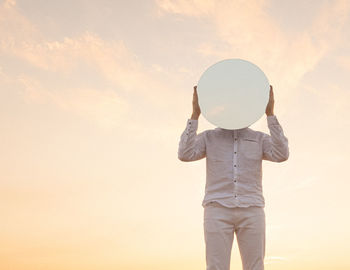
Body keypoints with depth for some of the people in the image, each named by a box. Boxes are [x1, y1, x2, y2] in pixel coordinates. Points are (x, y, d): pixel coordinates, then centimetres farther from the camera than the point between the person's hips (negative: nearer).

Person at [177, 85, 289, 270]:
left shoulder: (260, 139, 15)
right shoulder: (209, 138, 13)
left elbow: (281, 155, -7)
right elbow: (185, 155, -7)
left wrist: (270, 113, -7)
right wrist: (195, 113, -7)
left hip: (250, 212, 1)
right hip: (218, 212, -1)